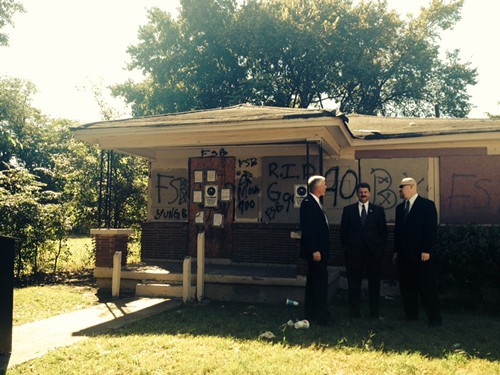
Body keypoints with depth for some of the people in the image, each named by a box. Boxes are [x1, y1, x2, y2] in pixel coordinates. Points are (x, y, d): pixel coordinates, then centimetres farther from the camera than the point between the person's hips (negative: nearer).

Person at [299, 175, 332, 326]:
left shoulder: (315, 202, 16)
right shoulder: (308, 203, -14)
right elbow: (307, 229, -20)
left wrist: (318, 249, 16)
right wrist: (315, 250, -23)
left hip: (318, 250, 10)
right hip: (315, 250, -10)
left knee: (313, 282, 14)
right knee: (320, 283, -7)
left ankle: (311, 314, 22)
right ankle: (322, 316, -1)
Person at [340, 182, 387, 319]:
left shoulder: (378, 210, 8)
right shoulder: (348, 210, 7)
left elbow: (383, 231, 7)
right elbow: (343, 230, 7)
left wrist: (381, 248, -1)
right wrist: (345, 247, 0)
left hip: (373, 251, 1)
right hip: (354, 251, 0)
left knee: (374, 282, 6)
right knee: (354, 282, 5)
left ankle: (374, 311, 17)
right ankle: (354, 311, 15)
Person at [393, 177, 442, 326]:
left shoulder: (427, 205, -5)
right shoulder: (400, 207, 15)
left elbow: (432, 229, -10)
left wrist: (426, 251, -16)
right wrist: (396, 251, 11)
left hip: (422, 254, -6)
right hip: (404, 255, 6)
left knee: (427, 287, -2)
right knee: (407, 287, 9)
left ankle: (435, 318, 7)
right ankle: (411, 315, 19)